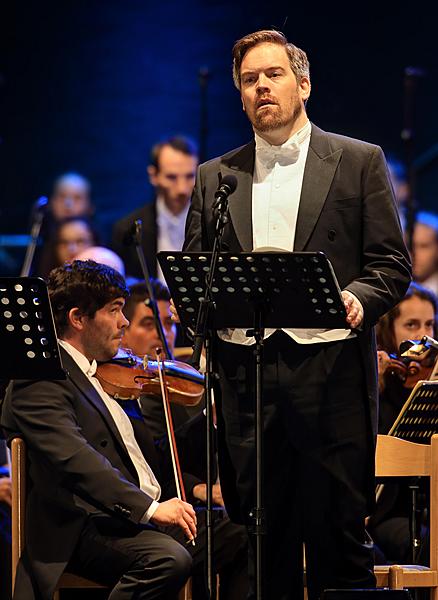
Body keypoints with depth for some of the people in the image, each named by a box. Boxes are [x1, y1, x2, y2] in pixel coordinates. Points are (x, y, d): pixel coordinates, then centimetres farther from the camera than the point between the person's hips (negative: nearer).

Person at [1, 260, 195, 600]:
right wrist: (149, 508, -30)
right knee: (169, 558, -34)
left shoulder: (101, 376, 22)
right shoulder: (41, 381, -8)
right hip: (84, 528, -9)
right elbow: (73, 458, -23)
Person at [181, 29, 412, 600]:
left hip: (330, 367, -3)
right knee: (260, 538, 3)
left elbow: (392, 263, 2)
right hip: (244, 375, 3)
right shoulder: (214, 178, 15)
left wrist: (356, 298, -17)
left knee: (338, 532, -2)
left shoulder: (359, 162, 7)